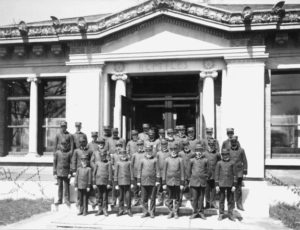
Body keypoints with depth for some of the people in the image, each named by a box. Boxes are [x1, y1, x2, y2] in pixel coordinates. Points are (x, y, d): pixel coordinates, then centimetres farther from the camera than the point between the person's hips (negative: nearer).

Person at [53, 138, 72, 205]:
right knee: (60, 187, 8)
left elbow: (71, 163, -1)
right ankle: (59, 200, 19)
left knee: (66, 187, 4)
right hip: (59, 173, 1)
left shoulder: (69, 153, -3)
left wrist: (70, 173, -5)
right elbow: (54, 163, 5)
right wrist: (54, 173, 2)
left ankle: (67, 199, 16)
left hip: (66, 173, -1)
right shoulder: (57, 152, 0)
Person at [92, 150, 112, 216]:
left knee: (105, 196, 2)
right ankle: (100, 209, 15)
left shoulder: (108, 163, 2)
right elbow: (94, 173, 9)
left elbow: (110, 173, -1)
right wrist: (94, 183, 5)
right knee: (99, 196, 6)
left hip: (105, 182, -2)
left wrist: (109, 183, -6)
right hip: (98, 182, 2)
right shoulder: (97, 163, 7)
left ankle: (105, 209, 11)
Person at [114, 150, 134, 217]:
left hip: (127, 182, -1)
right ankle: (121, 210, 16)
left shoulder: (129, 162, 4)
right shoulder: (118, 163, 5)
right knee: (121, 196, 7)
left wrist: (132, 183, 1)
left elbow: (131, 173, 5)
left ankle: (128, 210, 9)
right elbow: (116, 174, 6)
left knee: (128, 196, -3)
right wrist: (116, 184, 3)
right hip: (120, 182, 1)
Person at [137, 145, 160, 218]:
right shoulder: (142, 160, 7)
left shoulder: (155, 160, 3)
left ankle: (152, 212, 10)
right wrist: (138, 181, 5)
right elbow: (139, 170, 9)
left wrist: (157, 180, -4)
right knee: (144, 198, 3)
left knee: (152, 198, 2)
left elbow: (157, 170, 2)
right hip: (144, 181, 1)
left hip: (153, 181, -1)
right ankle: (145, 211, 12)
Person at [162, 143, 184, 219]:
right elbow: (164, 172, 5)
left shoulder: (180, 160, 1)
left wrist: (182, 183, -3)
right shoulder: (167, 160, 3)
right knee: (170, 198, 5)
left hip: (177, 182, -1)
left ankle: (176, 212, 15)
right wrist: (164, 183, 1)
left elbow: (182, 172, 1)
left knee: (177, 198, 5)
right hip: (169, 182, 1)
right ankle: (171, 212, 17)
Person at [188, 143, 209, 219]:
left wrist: (205, 178, 6)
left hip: (202, 182, 0)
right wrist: (190, 179, 9)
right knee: (194, 198, 2)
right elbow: (189, 171, 11)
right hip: (194, 182, 0)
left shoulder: (205, 160, 3)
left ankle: (201, 212, 15)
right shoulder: (192, 160, 4)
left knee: (201, 198, 6)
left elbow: (207, 171, 11)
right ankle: (195, 212, 11)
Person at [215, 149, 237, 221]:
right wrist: (217, 185, -2)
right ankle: (221, 215, 13)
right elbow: (216, 174, 3)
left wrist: (234, 185, -2)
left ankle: (230, 215, 14)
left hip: (230, 185, 1)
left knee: (231, 200, 5)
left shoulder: (232, 163, 4)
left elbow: (234, 174, 4)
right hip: (221, 184, -1)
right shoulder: (219, 163, 3)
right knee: (221, 200, 4)